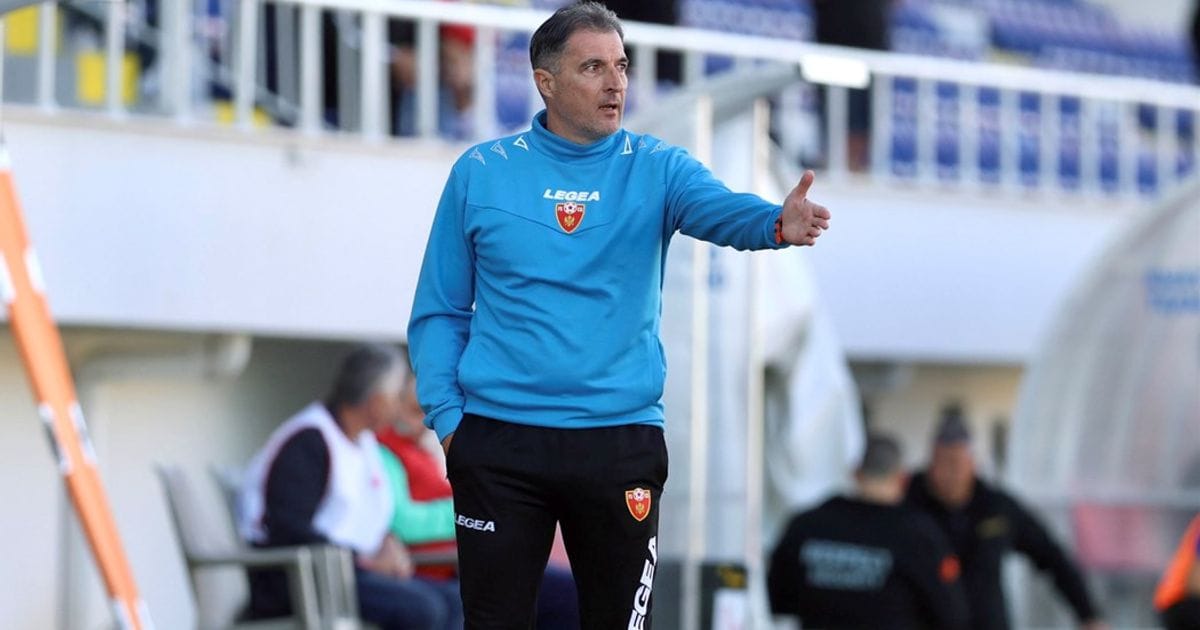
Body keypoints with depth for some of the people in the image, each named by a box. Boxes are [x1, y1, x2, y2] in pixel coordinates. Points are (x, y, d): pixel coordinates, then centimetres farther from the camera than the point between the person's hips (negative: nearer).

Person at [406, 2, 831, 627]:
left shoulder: (656, 167, 3)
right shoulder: (480, 173, 3)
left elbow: (721, 210, -18)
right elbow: (439, 311, 7)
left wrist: (776, 223, -40)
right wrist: (446, 416, -4)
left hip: (619, 440, 0)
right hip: (498, 437, 0)